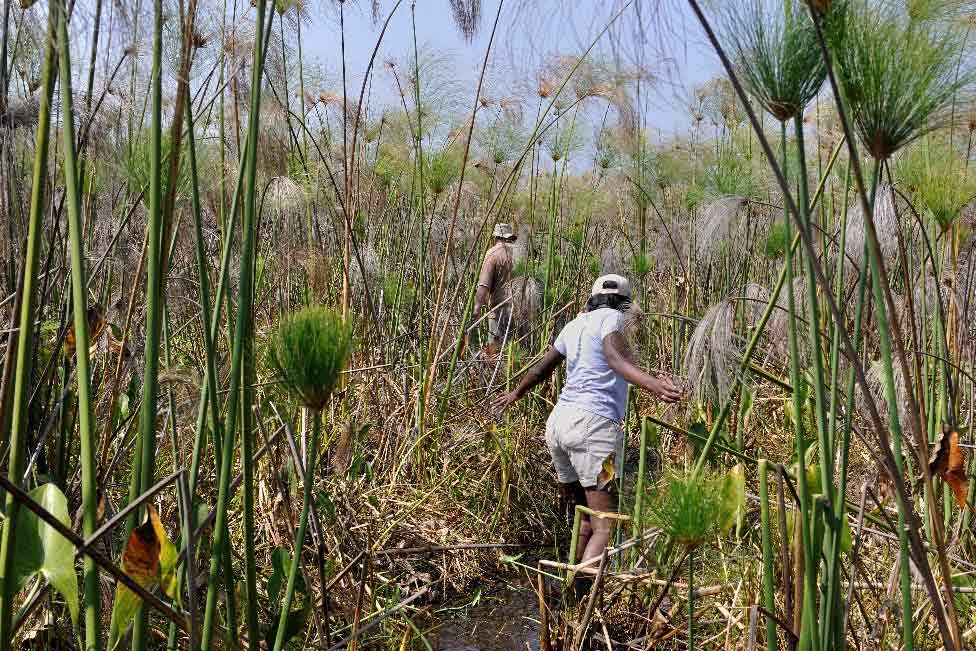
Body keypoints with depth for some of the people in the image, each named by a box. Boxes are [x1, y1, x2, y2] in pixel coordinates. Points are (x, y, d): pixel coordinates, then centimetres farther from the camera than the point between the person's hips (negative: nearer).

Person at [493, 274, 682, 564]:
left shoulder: (575, 325, 21)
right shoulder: (611, 317, 3)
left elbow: (541, 368, 32)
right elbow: (616, 358, -19)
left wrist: (515, 394, 51)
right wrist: (654, 385, -36)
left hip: (559, 420, 8)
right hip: (594, 422, -7)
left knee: (584, 521, 18)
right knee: (605, 529, -10)